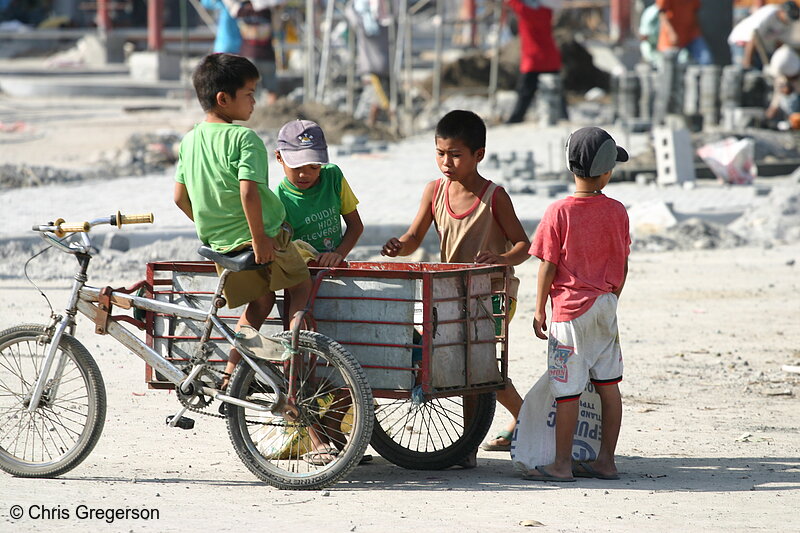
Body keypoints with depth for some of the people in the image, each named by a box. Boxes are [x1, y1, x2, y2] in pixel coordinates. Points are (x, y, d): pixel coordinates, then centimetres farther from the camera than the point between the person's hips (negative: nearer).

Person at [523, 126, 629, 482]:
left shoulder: (559, 213, -12)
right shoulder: (617, 212, 0)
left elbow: (548, 266, -9)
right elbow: (622, 266, 7)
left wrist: (539, 309, 0)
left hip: (570, 310, -5)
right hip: (605, 306, 5)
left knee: (567, 390, 0)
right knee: (608, 383, 11)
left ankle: (562, 464, 6)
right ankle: (605, 460, 16)